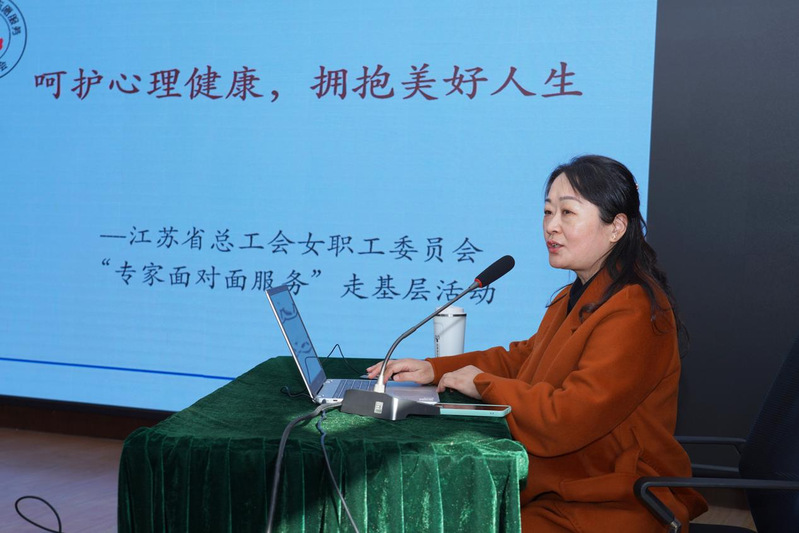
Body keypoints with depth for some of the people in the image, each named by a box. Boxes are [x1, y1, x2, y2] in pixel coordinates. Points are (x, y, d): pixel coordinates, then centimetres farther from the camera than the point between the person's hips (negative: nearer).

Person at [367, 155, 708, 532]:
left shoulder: (633, 315, -21)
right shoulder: (575, 298, 12)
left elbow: (566, 419, -26)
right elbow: (522, 358, 21)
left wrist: (483, 384, -12)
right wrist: (434, 369, 9)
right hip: (557, 488, 9)